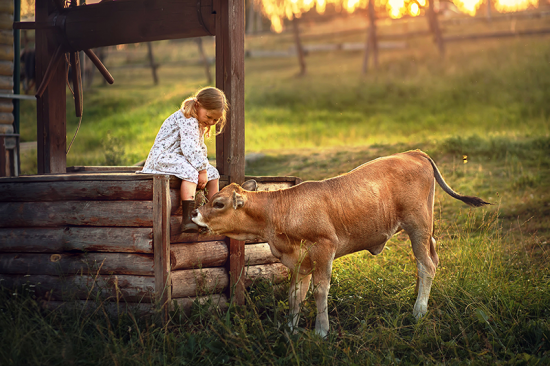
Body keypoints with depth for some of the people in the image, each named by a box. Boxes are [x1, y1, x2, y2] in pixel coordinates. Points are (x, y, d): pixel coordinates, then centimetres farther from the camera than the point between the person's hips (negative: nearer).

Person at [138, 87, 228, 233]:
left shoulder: (200, 125, 16)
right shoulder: (187, 119, -19)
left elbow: (200, 149, 18)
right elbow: (190, 148, -29)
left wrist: (205, 169, 2)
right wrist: (202, 170, -26)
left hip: (180, 160, 11)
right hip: (162, 159, -11)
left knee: (213, 173, 11)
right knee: (190, 171, -37)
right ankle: (187, 218, -47)